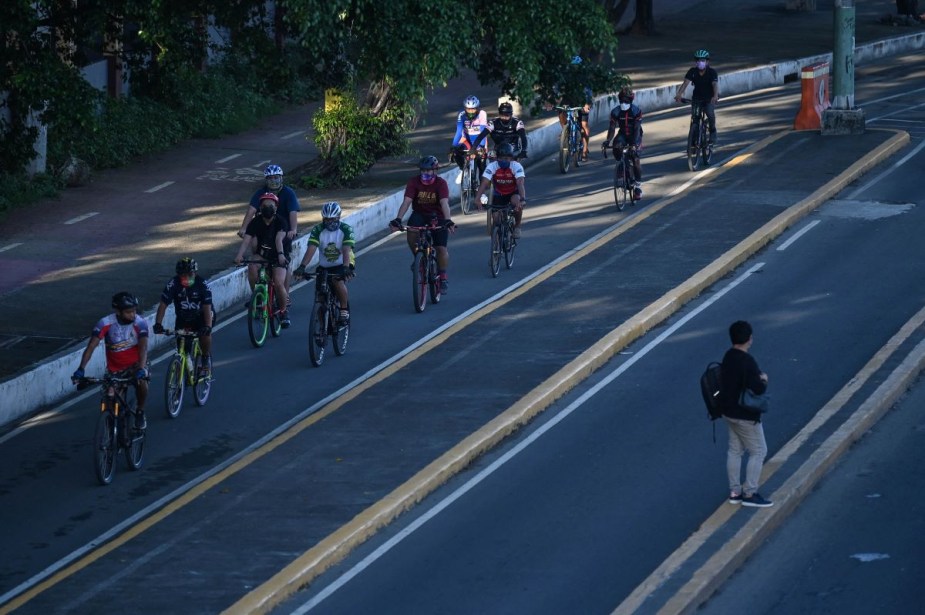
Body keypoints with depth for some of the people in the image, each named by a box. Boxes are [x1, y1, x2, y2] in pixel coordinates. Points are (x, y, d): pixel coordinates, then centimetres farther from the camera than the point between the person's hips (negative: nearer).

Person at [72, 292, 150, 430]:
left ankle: (140, 412, -7)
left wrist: (141, 369, -48)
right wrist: (80, 369, -38)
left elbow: (143, 347, -30)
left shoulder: (140, 322, -20)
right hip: (115, 369, 2)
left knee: (142, 382, -32)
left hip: (135, 364, -1)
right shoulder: (105, 323, -20)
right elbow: (91, 346, -25)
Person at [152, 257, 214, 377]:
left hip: (201, 316, -2)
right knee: (181, 344, -12)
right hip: (183, 318, 2)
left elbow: (207, 307, -32)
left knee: (205, 333, -30)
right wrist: (158, 324, -39)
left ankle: (206, 361, -7)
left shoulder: (202, 283, -25)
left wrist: (208, 326, -47)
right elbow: (163, 305, -26)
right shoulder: (173, 284, -22)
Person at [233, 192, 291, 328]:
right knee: (252, 267, -32)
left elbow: (279, 239, -30)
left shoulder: (280, 222, -13)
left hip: (278, 258, -2)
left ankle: (284, 310, 3)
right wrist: (239, 255, -39)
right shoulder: (255, 222, -8)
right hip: (262, 255, 2)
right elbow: (246, 240, -21)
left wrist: (281, 254, -48)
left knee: (279, 283, -23)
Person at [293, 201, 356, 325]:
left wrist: (346, 268, -45)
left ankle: (344, 310, -16)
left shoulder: (346, 229, -16)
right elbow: (311, 249, -23)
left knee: (337, 281, -33)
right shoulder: (317, 230, -11)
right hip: (324, 267, 3)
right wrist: (302, 267, -38)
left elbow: (346, 250, -29)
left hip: (342, 265, -3)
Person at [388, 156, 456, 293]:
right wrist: (398, 219, -37)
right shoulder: (414, 182, -13)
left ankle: (443, 277, 6)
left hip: (437, 216, -1)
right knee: (411, 234, -30)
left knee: (441, 248, -12)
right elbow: (406, 201, -23)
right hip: (419, 215, 1)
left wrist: (447, 221, -46)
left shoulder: (441, 183, -17)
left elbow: (444, 203, -30)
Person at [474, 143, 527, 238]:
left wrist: (522, 199, -55)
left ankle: (517, 226, -11)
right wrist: (477, 199, -48)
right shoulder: (492, 167, -24)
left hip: (513, 193, -1)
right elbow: (484, 184, -32)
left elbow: (520, 184, -38)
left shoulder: (517, 166, -26)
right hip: (498, 195, 1)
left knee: (517, 202, -35)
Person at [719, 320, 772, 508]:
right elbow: (757, 388, -29)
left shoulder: (729, 356, 2)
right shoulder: (747, 361, -26)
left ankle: (735, 491, 22)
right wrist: (764, 381, -7)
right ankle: (749, 493, 4)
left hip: (730, 411, 9)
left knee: (735, 450, 16)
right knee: (758, 452, 3)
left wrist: (758, 378, 1)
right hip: (745, 415, -9)